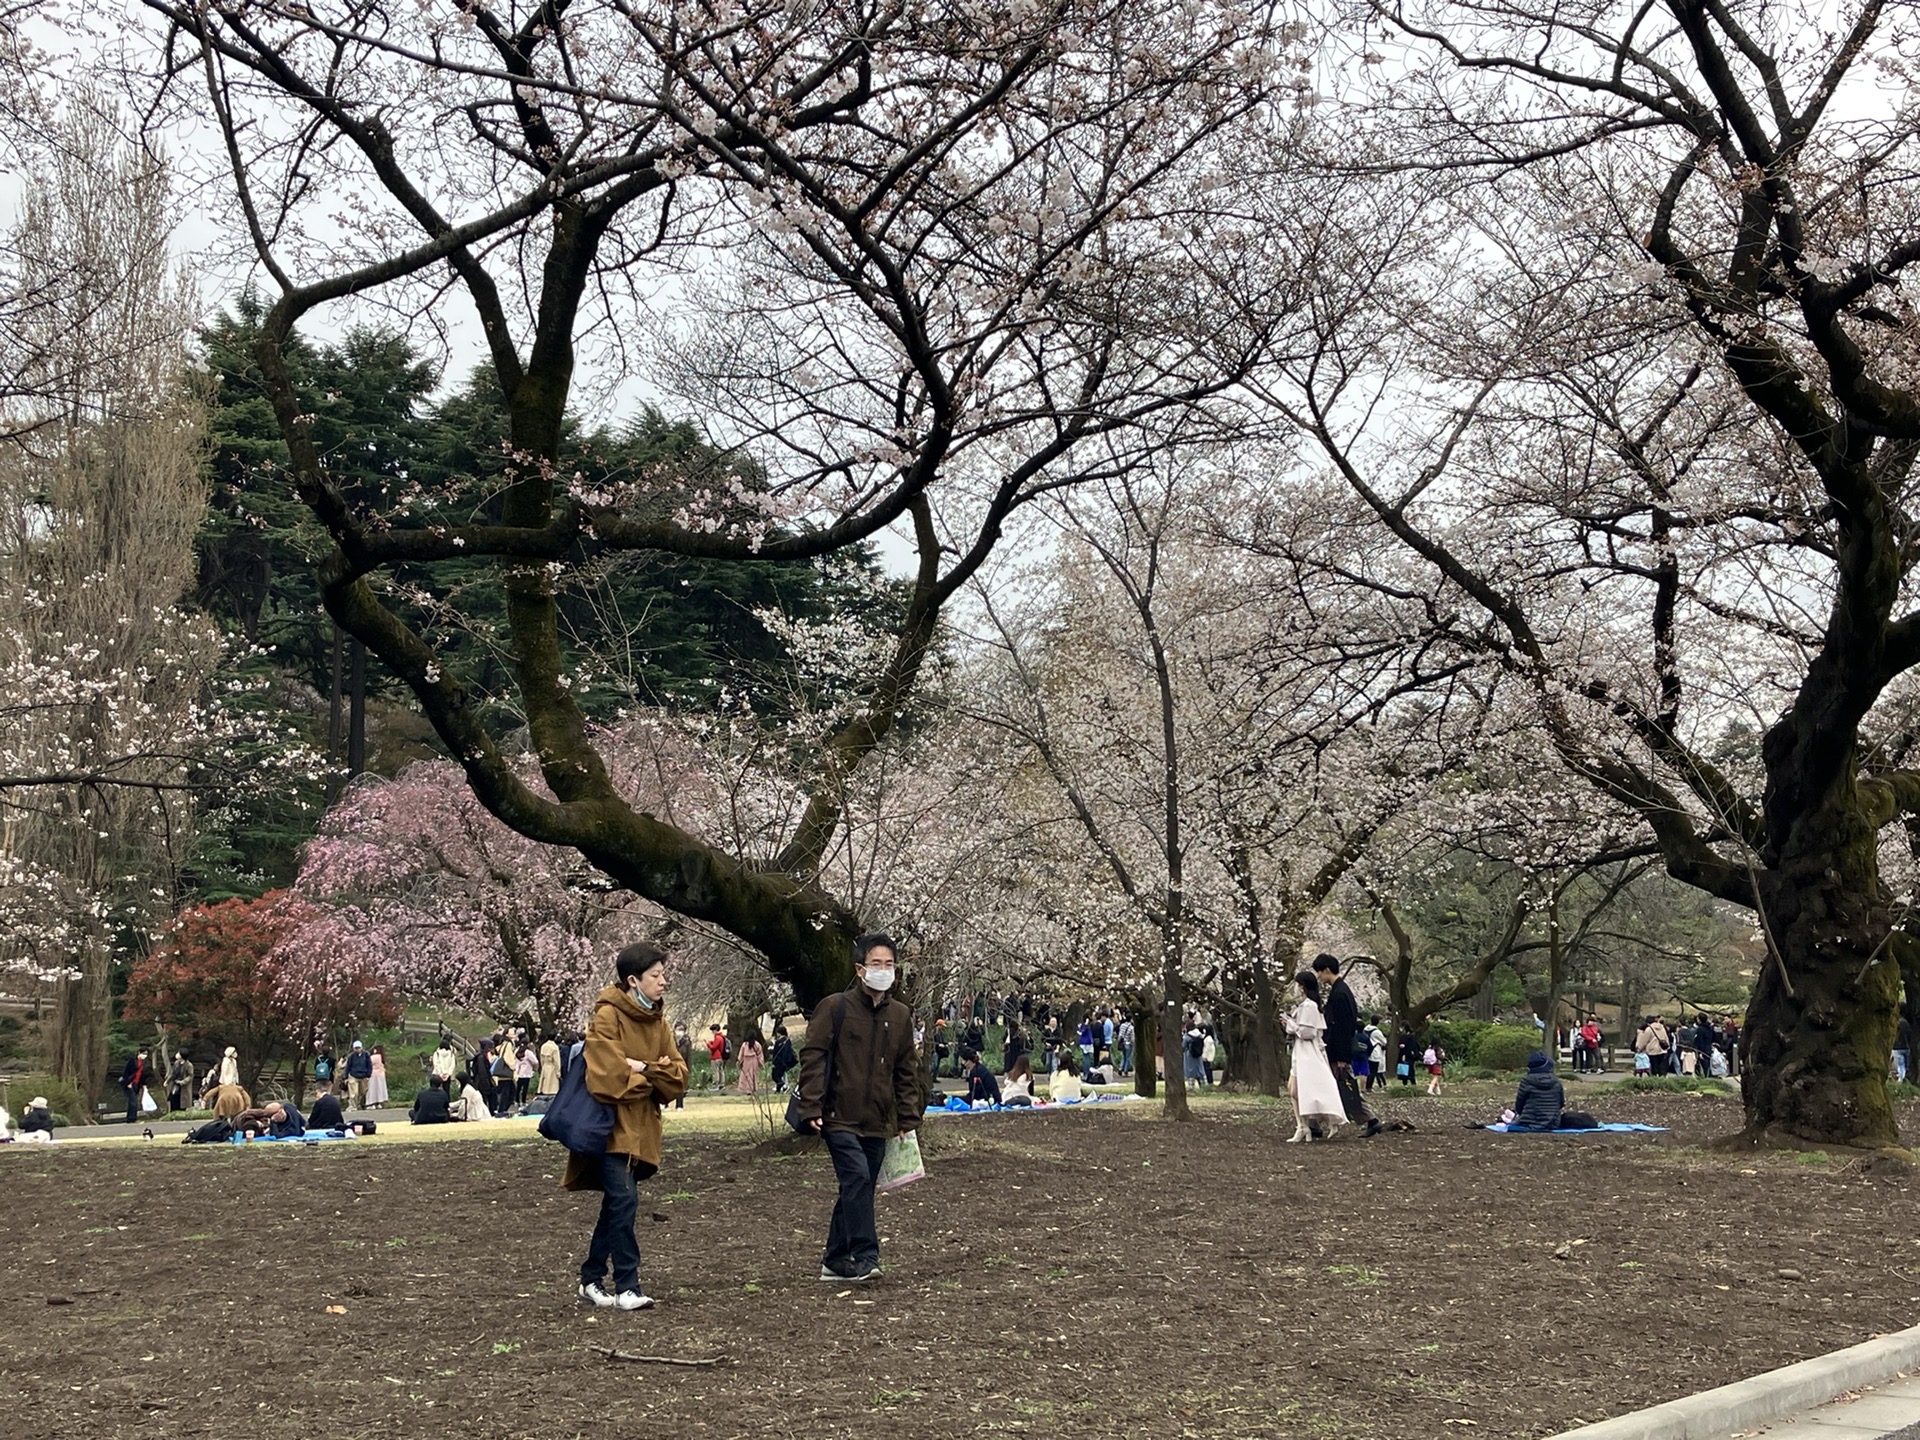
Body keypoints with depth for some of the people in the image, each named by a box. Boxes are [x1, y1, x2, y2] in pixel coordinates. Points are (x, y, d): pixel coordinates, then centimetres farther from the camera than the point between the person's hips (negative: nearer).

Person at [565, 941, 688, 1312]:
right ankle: (627, 1286, -10)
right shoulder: (607, 1017, -12)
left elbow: (679, 1075, 6)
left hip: (640, 1129, 8)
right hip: (611, 1126, -8)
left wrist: (643, 1069, -12)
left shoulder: (657, 1021, 11)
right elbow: (607, 1078, -21)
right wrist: (649, 1079, -6)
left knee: (615, 1206, 13)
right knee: (624, 1201, -15)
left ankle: (591, 1280, 24)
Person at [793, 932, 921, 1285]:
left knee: (858, 1190, 9)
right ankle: (864, 1257, -16)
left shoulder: (899, 1015, 10)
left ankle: (835, 1261, 20)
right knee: (857, 1177, -20)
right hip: (839, 1118, -6)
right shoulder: (835, 1007, -6)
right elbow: (812, 1057, -7)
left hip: (876, 1123, 6)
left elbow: (907, 1070, 16)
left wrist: (908, 1118, 12)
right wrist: (811, 1107, -14)